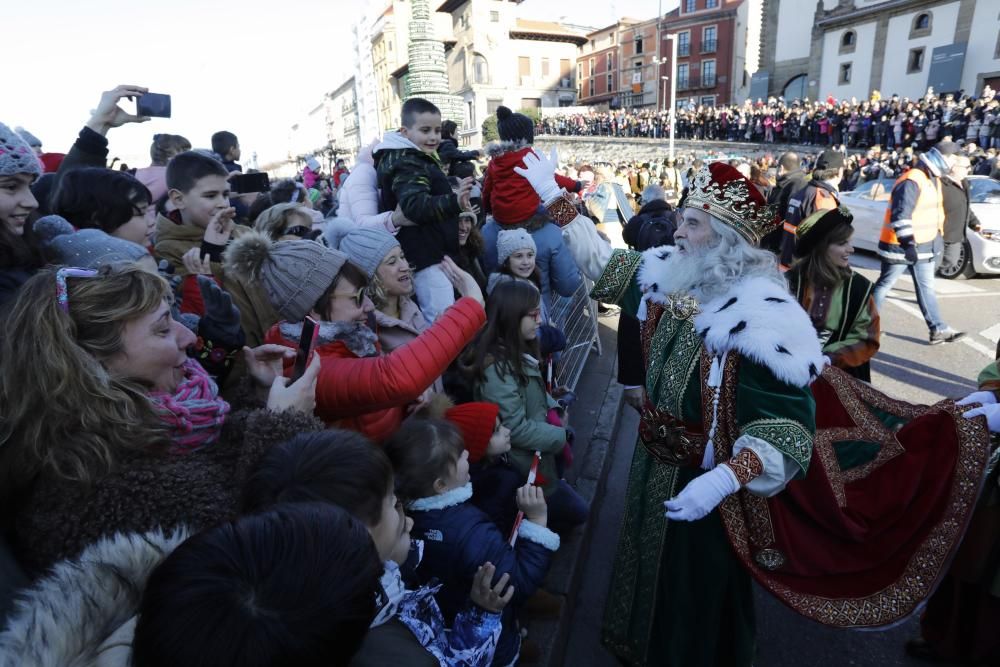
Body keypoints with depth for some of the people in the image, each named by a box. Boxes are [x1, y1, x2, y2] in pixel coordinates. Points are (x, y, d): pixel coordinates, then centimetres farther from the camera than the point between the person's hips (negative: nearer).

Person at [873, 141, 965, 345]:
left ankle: (939, 330, 14)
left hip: (923, 245, 9)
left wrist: (937, 233, 24)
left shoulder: (933, 179, 11)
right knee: (884, 285, 3)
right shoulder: (911, 182, -21)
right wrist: (907, 243, -32)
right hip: (899, 246, -9)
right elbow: (900, 216, -28)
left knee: (926, 288, 10)